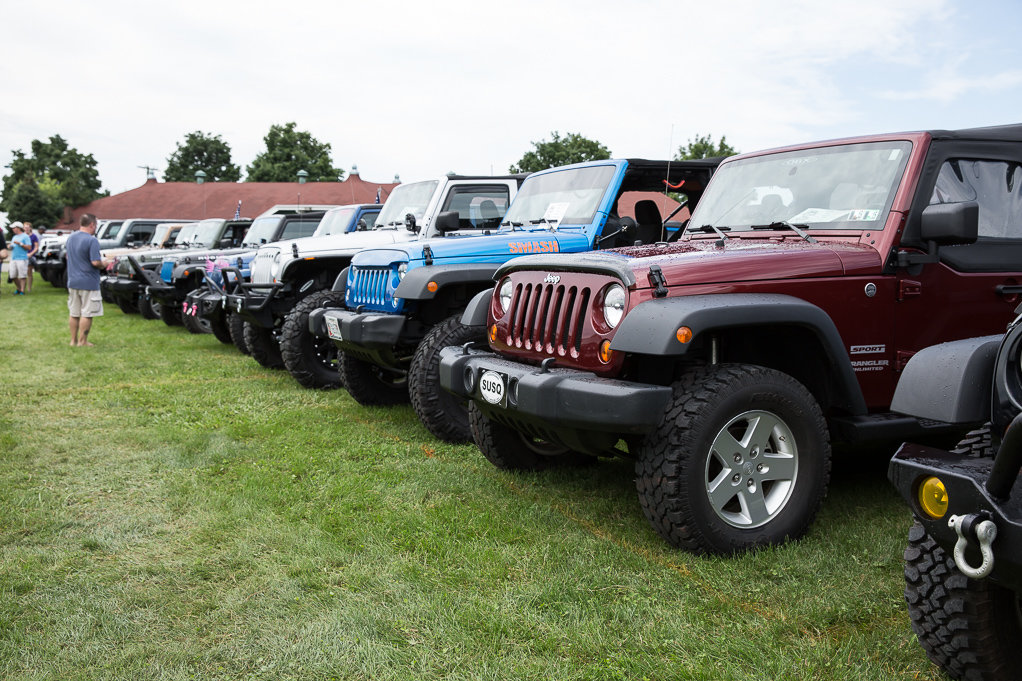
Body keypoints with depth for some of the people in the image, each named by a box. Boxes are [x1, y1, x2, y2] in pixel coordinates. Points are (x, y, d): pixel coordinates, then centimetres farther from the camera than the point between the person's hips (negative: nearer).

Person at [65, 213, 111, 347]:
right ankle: (82, 341, 4)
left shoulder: (70, 238, 8)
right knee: (86, 314, 1)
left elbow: (67, 257, 19)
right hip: (88, 283, -7)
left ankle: (73, 340, 21)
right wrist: (104, 264, -3)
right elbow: (95, 262, -23)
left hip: (72, 281, 7)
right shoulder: (92, 240, -17)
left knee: (73, 313, 14)